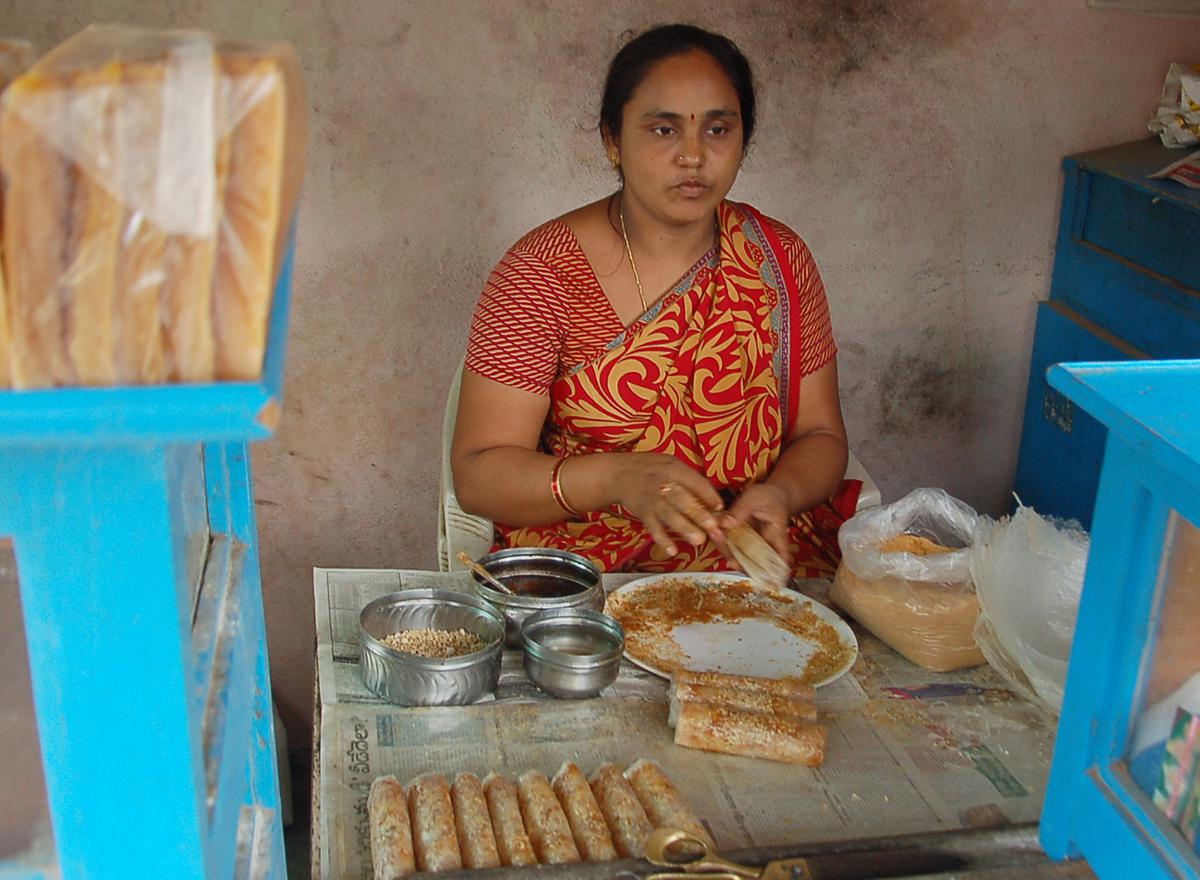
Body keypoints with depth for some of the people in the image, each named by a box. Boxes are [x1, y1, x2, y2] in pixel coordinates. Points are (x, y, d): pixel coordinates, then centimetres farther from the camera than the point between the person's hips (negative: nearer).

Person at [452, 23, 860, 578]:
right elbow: (477, 473, -8)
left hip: (757, 562, 4)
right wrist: (618, 478, -26)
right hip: (585, 567, -3)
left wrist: (777, 494, -14)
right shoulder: (542, 273, -6)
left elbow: (819, 437, 9)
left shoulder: (779, 259, 5)